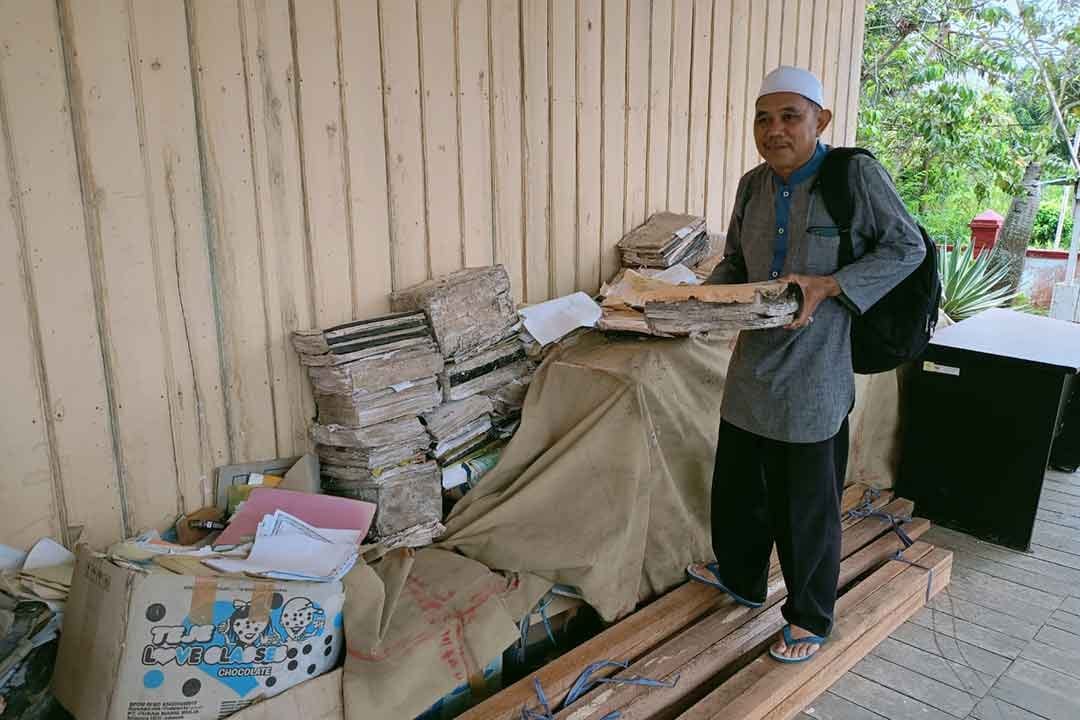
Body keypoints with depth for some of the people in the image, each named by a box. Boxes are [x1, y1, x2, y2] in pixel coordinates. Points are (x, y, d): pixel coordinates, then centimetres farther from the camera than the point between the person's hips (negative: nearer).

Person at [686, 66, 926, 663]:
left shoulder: (856, 174, -11)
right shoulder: (753, 185, 6)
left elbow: (907, 248, -8)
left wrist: (828, 286, -21)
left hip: (814, 372, -6)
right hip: (754, 362, 6)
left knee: (807, 499, 6)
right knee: (737, 478, 19)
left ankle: (810, 617, 28)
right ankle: (741, 577, 43)